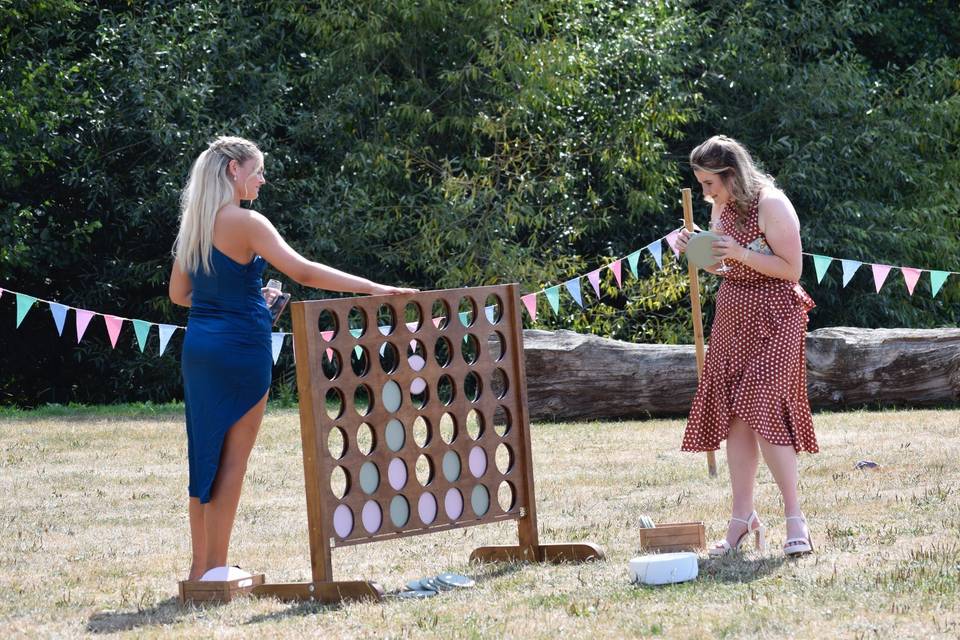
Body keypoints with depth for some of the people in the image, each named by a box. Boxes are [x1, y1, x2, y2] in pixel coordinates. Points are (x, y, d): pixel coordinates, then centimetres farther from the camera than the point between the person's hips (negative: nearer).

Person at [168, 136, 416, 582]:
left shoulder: (195, 222, 11)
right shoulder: (244, 222, -13)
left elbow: (178, 293, 17)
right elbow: (303, 272, -22)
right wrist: (374, 289, -23)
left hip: (199, 346, 8)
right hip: (240, 348, -7)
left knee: (207, 457, 12)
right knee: (232, 460, 0)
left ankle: (201, 566, 15)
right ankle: (215, 569, 1)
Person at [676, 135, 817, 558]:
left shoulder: (771, 206, -15)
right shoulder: (721, 209, 9)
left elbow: (792, 269, -16)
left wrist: (740, 252, -24)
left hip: (773, 320, -8)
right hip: (732, 316, 8)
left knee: (762, 413, -15)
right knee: (733, 417, 4)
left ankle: (795, 520, -10)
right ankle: (741, 519, 10)